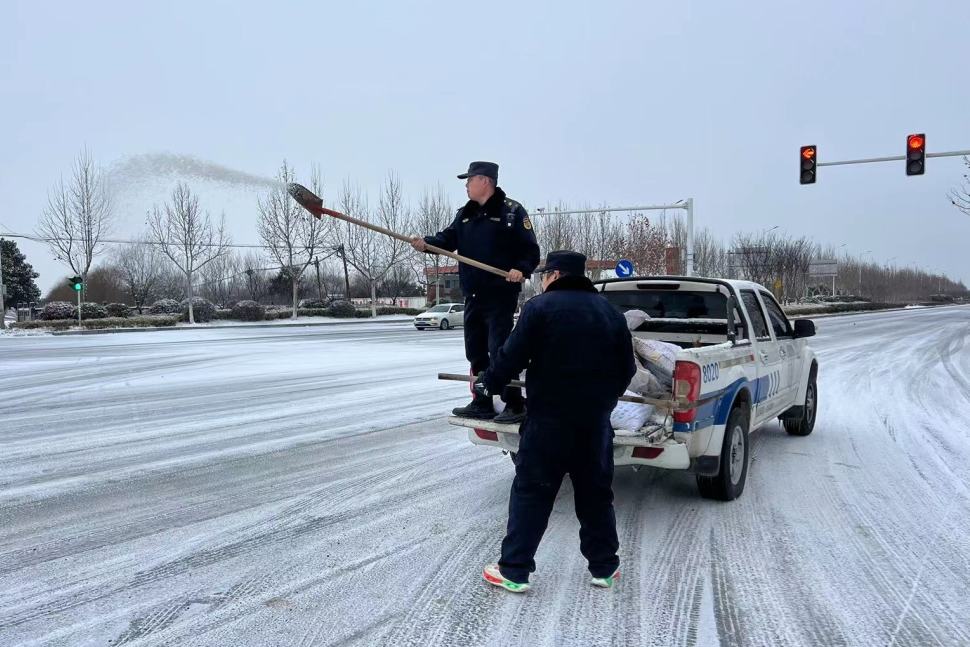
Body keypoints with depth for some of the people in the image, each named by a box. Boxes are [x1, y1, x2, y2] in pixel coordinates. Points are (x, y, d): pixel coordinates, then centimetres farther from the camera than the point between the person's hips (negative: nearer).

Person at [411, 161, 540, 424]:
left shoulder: (512, 211, -4)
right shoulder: (465, 214, 17)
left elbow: (531, 250, -7)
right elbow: (448, 238, 4)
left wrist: (521, 269, -25)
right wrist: (426, 243, -15)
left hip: (501, 294, -8)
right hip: (473, 295, 8)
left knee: (499, 349, -10)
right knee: (475, 350, 13)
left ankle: (515, 405, -1)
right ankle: (482, 404, 24)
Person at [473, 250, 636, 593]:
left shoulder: (540, 307, -8)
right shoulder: (609, 311, 9)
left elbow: (512, 357, -10)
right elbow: (626, 368, 14)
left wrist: (485, 382, 7)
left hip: (549, 419, -5)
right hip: (596, 421, 5)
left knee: (530, 493, 3)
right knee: (595, 494, 16)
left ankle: (514, 571, 7)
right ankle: (604, 568, 25)